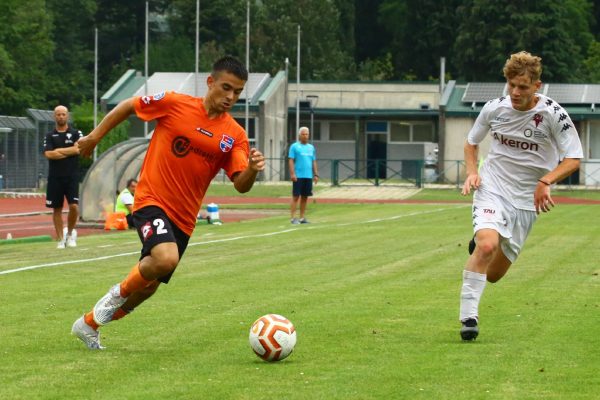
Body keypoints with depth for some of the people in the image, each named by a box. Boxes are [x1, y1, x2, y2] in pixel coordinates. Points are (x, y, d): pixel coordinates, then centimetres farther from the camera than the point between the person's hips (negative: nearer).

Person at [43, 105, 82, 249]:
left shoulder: (76, 134, 6)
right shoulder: (49, 136, 8)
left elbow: (77, 149, -11)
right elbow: (48, 154, -8)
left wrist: (58, 151, -7)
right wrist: (69, 152, -7)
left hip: (72, 177, -1)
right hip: (55, 178, 1)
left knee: (74, 206, -12)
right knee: (57, 209, 3)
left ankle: (70, 233, 11)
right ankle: (61, 239, 11)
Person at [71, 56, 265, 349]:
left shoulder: (235, 135, 1)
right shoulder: (174, 104, -8)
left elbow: (241, 185, -6)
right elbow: (128, 106, 5)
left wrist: (252, 169, -27)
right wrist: (95, 136, 7)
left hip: (183, 219, 5)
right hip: (151, 201, -5)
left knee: (148, 286, 13)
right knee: (167, 258, -33)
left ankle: (89, 324, 37)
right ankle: (120, 293, -4)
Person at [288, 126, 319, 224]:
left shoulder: (311, 147, 16)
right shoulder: (294, 146, 0)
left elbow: (314, 162, 18)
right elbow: (291, 161, -5)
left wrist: (316, 174, 11)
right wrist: (292, 173, -14)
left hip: (308, 176, 5)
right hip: (298, 176, -5)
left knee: (305, 197, 7)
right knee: (296, 197, -5)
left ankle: (302, 218, 12)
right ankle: (293, 218, -5)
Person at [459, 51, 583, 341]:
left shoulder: (553, 114, -13)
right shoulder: (494, 108, -6)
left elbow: (573, 159, -11)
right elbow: (471, 143, 13)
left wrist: (546, 181, -27)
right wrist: (472, 172, -5)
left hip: (526, 200, 1)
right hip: (491, 189, 0)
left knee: (493, 274, 6)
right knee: (488, 245, -30)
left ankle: (479, 245, 42)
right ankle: (468, 315, -20)